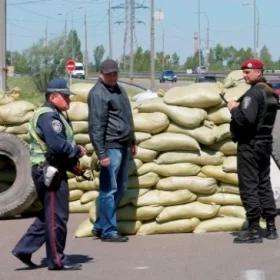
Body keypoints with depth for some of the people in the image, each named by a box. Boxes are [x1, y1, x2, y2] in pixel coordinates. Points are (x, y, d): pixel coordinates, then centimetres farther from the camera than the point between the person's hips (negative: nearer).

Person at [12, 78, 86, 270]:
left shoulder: (53, 115, 19)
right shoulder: (48, 116, -16)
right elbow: (57, 145, -27)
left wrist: (73, 160, 7)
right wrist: (77, 151, -11)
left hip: (52, 172, 11)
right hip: (50, 172, -11)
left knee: (47, 216, 17)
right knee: (56, 217, -3)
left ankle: (24, 249, 18)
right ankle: (57, 261, 4)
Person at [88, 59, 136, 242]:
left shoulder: (118, 89, 17)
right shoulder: (98, 94, -11)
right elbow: (96, 126, -17)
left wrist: (132, 141, 25)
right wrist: (101, 154, -21)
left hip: (124, 146, 9)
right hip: (111, 146, -9)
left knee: (121, 188, 12)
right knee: (109, 189, -6)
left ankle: (100, 226, 20)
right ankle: (108, 231, 0)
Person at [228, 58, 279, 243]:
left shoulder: (253, 93, -17)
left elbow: (246, 119, -28)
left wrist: (234, 109, -11)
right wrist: (240, 107, 12)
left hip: (250, 144, -9)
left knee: (249, 186, -5)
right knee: (264, 184, 15)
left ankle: (254, 230, -6)